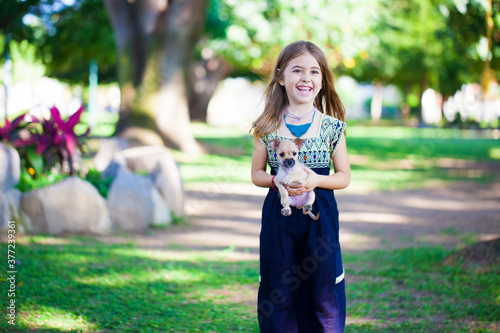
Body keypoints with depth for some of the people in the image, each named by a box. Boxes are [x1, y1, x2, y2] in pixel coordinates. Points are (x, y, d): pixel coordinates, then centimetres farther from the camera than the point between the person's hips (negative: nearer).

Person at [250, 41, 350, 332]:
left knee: (323, 292, 4)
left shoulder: (331, 127, -1)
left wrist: (316, 180, -15)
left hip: (320, 216, 0)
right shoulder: (268, 126, 1)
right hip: (278, 217, 1)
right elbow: (257, 174, 7)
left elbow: (344, 177, 4)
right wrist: (278, 181, -14)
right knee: (278, 293, 6)